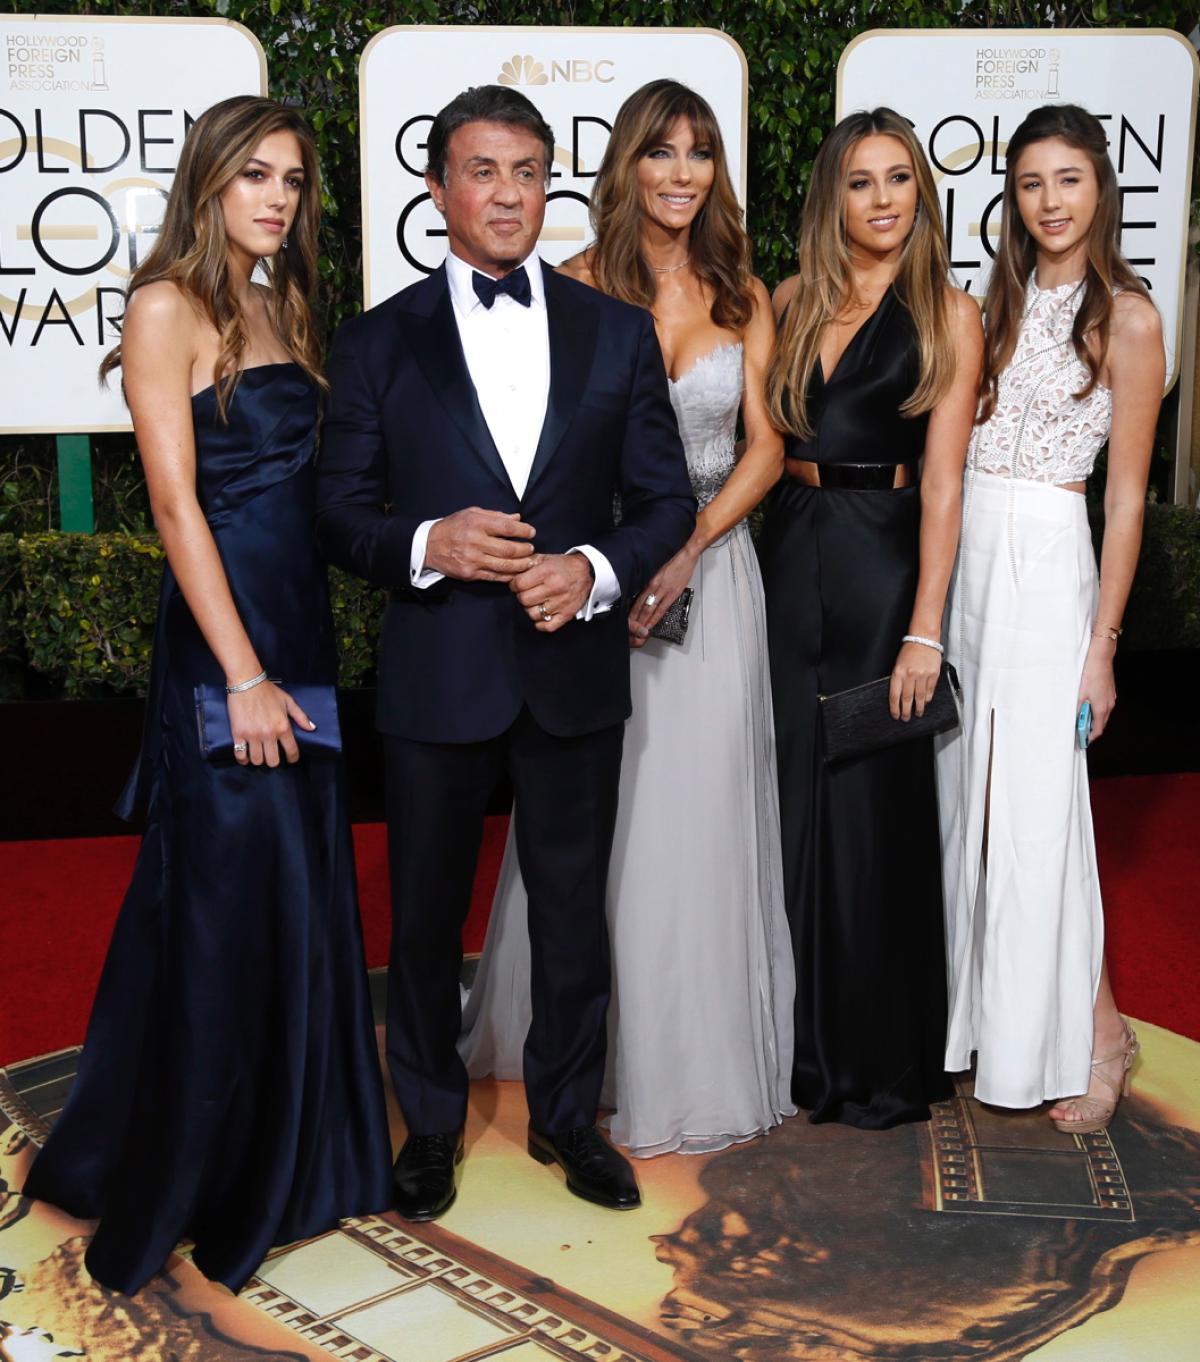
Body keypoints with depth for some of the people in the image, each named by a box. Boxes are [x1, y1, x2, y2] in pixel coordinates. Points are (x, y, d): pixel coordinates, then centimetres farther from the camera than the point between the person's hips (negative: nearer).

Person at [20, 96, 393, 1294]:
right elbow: (176, 501, -14)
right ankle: (202, 1182, 19)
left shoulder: (278, 309, 14)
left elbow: (307, 475, 12)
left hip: (303, 628, 8)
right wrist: (245, 677, -18)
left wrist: (300, 661, 5)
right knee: (231, 903, 1)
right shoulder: (169, 309, -8)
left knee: (304, 897, 15)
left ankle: (294, 1152, 31)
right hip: (223, 635, -8)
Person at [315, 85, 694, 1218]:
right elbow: (340, 513, 0)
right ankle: (431, 1122, 33)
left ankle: (565, 1113, 34)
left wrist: (597, 568, -15)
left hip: (575, 664, 1)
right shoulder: (379, 340, 1)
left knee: (573, 906, 14)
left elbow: (666, 500, 4)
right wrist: (426, 546, -20)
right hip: (435, 673, -1)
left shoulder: (617, 333, 4)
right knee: (425, 911, 12)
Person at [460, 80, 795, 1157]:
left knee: (703, 814, 5)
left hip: (714, 565, 2)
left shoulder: (743, 295, 5)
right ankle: (586, 1037, 23)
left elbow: (765, 448, 2)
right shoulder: (578, 287, -2)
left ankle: (701, 1056, 21)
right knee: (597, 814, 4)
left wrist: (685, 555, -11)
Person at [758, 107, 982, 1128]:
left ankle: (883, 1059, 17)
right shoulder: (794, 301, 10)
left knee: (874, 805, 2)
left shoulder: (949, 315, -2)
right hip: (787, 555, 4)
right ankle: (803, 1038, 25)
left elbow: (942, 480, -9)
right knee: (790, 796, 10)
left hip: (881, 564, -4)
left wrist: (924, 630, -14)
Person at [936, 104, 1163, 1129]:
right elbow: (955, 438, 12)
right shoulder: (1003, 299, 11)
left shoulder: (1126, 317, -5)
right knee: (966, 790, 10)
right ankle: (979, 1004, 25)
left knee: (1037, 803, -4)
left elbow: (1127, 496, -7)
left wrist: (1101, 645, -9)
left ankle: (1092, 1029, 12)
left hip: (1046, 560, -6)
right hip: (960, 552, 6)